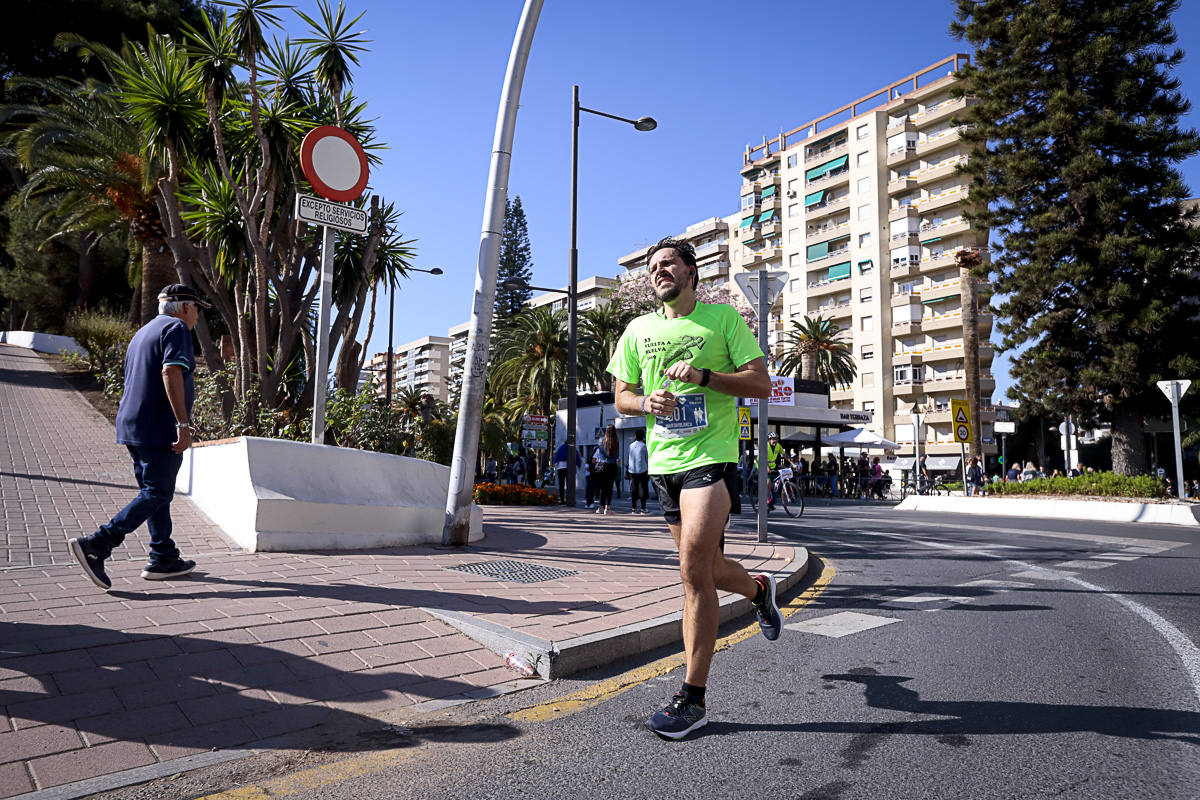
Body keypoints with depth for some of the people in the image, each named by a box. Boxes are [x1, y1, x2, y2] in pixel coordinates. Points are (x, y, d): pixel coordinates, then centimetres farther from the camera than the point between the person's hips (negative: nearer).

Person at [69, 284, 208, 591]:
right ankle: (96, 546, -13)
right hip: (159, 429, -10)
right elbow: (171, 373, -23)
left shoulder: (143, 332, 23)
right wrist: (183, 423, -26)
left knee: (154, 491, 12)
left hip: (133, 427, 10)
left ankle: (164, 559, 16)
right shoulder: (176, 328, -7)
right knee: (156, 494, -6)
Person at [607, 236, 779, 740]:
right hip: (663, 462, 6)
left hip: (711, 457, -5)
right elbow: (621, 397, 16)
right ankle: (759, 590, 48)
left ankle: (692, 698, -3)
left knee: (694, 571, -14)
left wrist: (702, 376, -16)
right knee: (706, 568, 15)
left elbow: (760, 383, -3)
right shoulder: (638, 330, 14)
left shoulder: (723, 317, 2)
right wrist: (646, 402, -7)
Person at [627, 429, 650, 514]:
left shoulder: (631, 446, 6)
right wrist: (648, 470, 5)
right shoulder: (643, 446, -5)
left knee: (634, 488, 7)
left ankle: (634, 509, 8)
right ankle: (643, 509, -2)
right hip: (642, 470, -4)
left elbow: (628, 458, 9)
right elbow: (647, 459, -2)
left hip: (632, 470, 4)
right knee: (643, 488, -1)